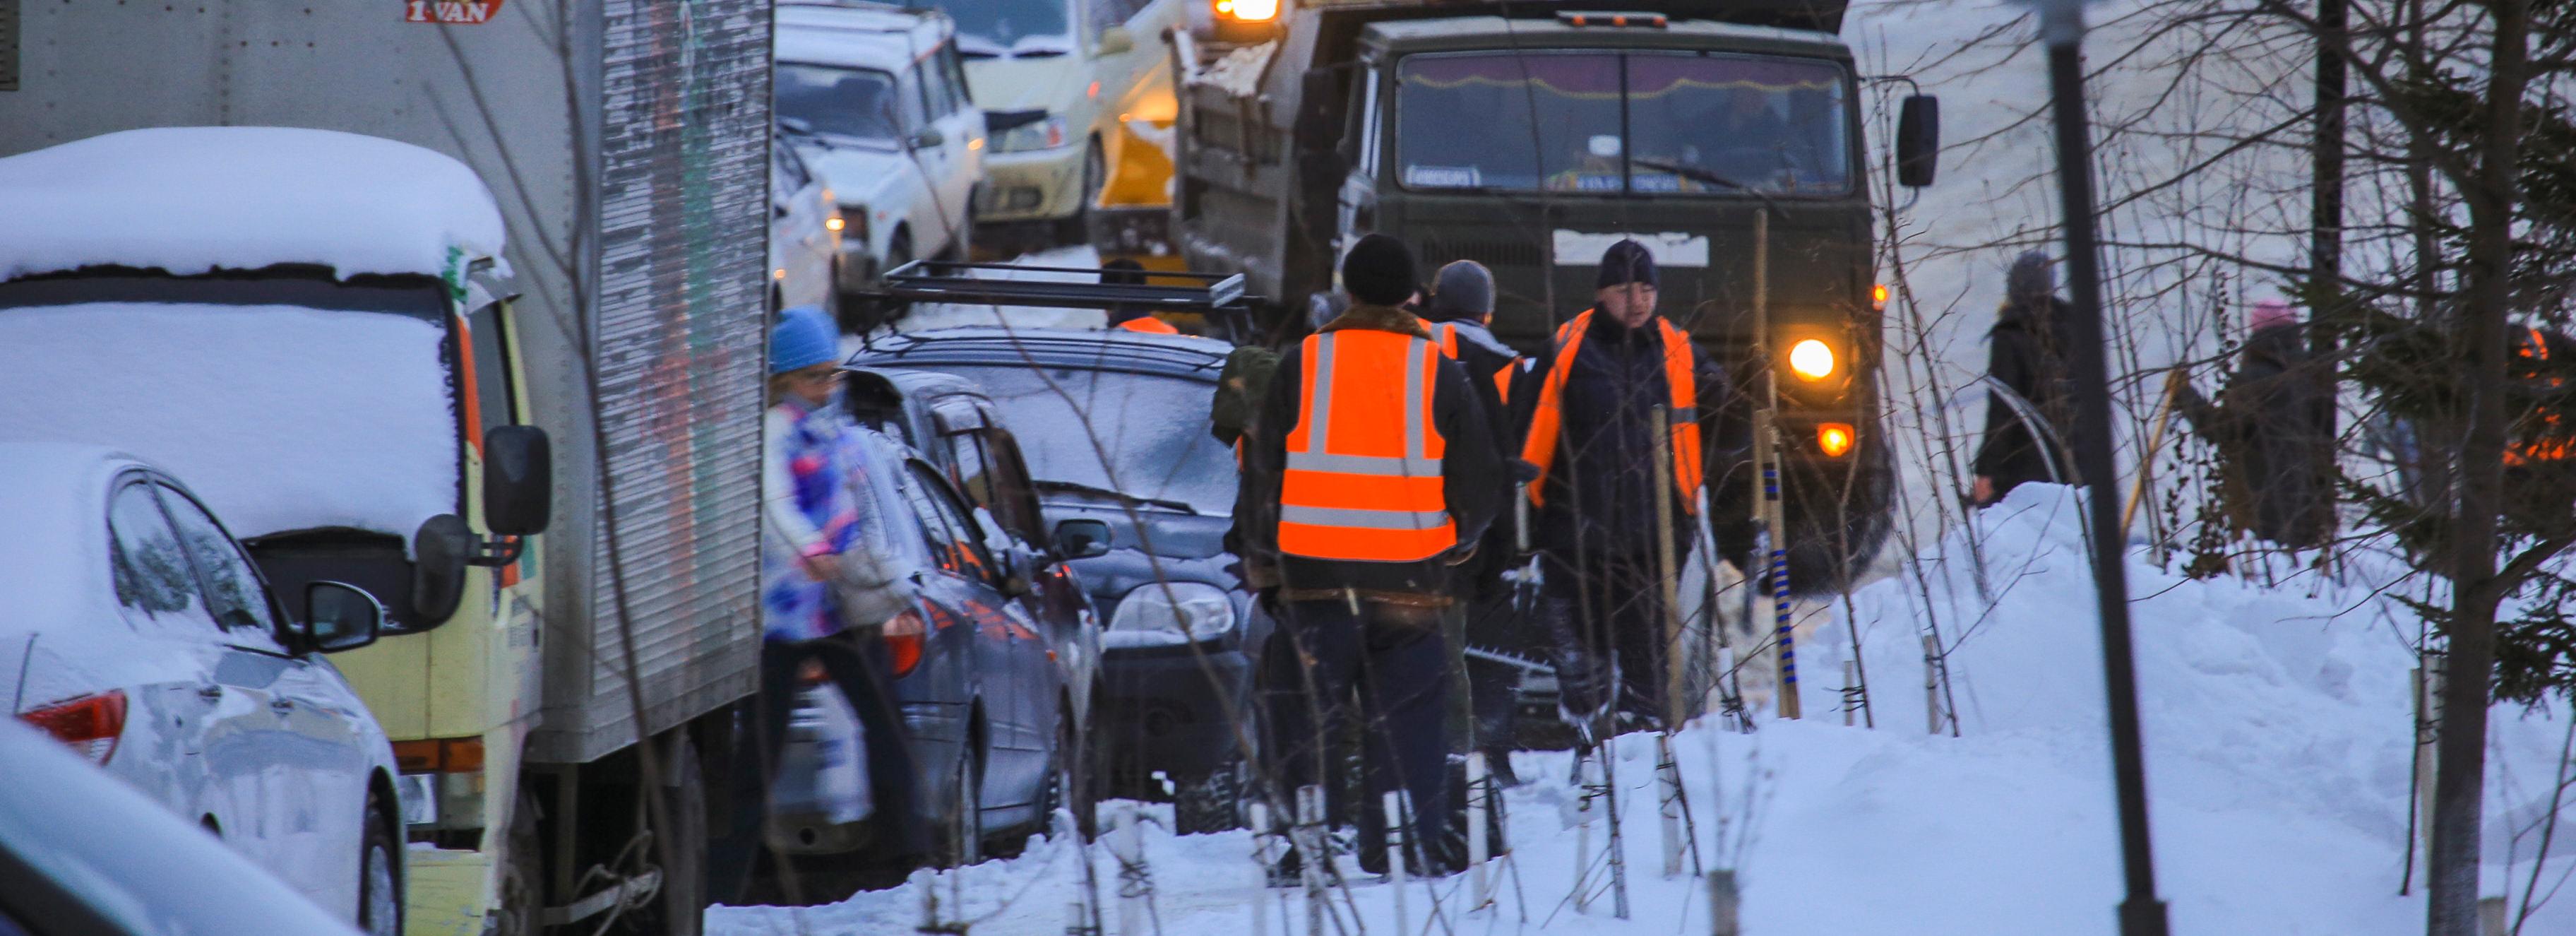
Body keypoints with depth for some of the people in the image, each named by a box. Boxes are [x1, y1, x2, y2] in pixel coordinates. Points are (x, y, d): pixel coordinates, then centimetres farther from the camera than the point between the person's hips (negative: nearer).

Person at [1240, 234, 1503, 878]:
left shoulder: (1301, 366, -2)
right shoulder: (1440, 373, 0)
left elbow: (1263, 476, 2)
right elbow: (1478, 487, 5)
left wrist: (1263, 568, 14)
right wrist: (1451, 550, 23)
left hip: (1314, 581, -1)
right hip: (1411, 583, 1)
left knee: (1304, 725, 6)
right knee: (1408, 722, 6)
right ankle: (1419, 848, 3)